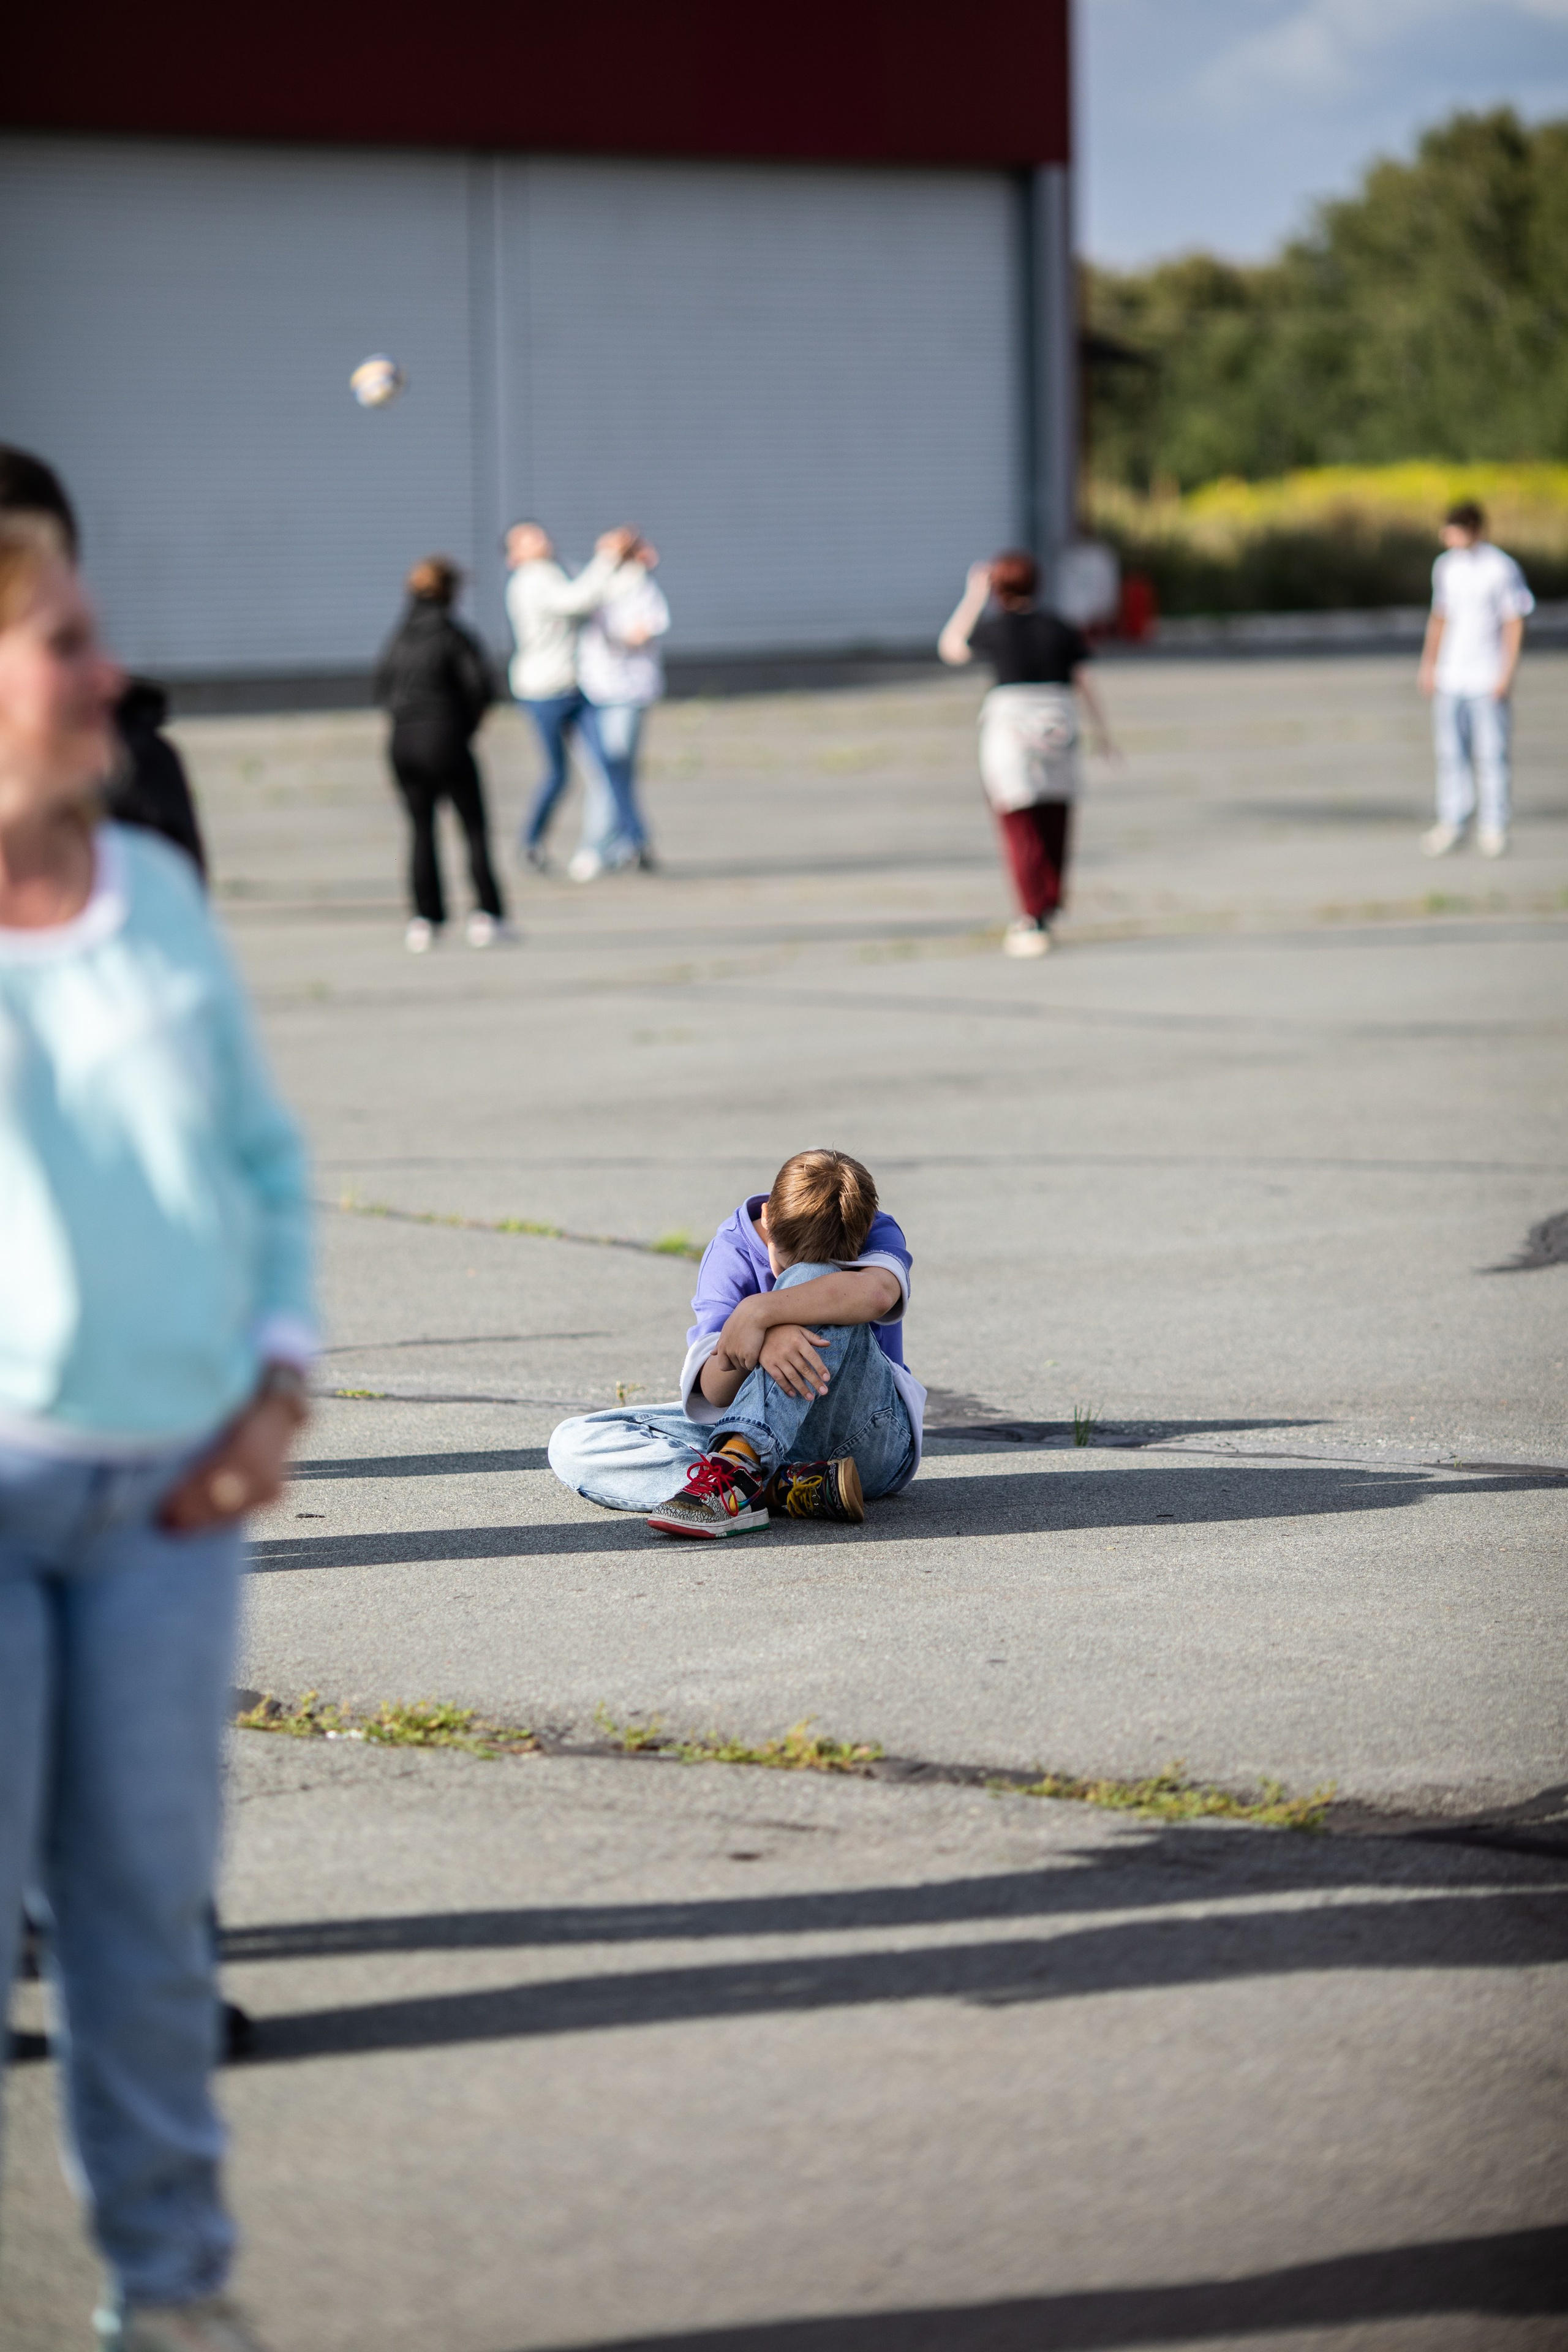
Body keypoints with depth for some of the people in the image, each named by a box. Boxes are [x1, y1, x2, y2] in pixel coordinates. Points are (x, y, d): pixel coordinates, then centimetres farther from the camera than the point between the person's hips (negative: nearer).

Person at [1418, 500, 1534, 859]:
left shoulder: (1501, 569, -8)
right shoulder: (1445, 566, 9)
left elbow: (1514, 624, -6)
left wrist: (1506, 676, -11)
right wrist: (1429, 665, 14)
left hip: (1488, 680, -5)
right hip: (1450, 677, 5)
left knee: (1491, 754, -1)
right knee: (1450, 752, 4)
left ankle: (1494, 827, 7)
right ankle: (1453, 823, 12)